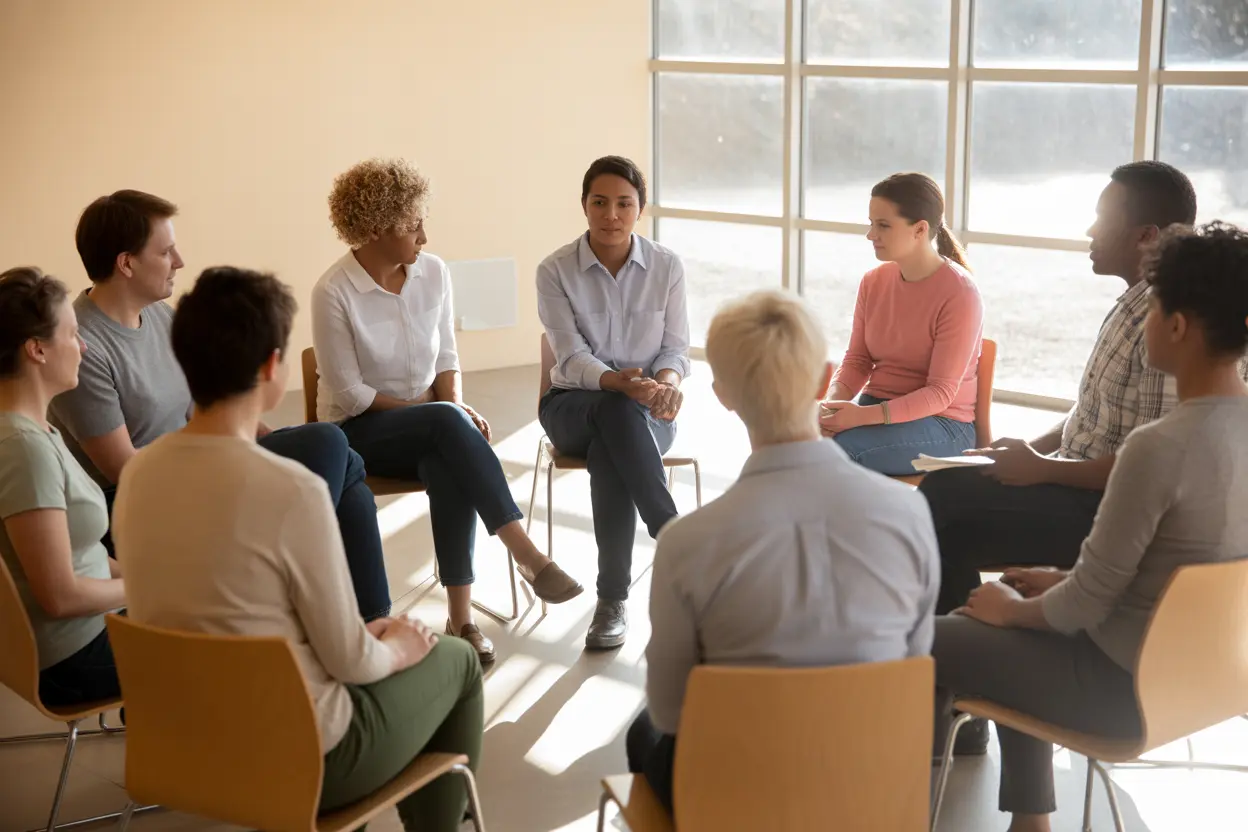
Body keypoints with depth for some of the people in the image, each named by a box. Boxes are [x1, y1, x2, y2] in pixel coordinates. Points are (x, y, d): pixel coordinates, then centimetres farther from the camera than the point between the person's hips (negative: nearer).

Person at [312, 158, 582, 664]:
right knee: (447, 423, -35)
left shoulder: (433, 272, -1)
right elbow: (349, 393, -14)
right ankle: (526, 554, -38)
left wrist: (453, 407, -12)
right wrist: (439, 412, -15)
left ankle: (461, 617, -30)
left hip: (426, 425, 4)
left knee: (449, 469, -33)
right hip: (358, 431, -4)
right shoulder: (333, 293, -15)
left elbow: (446, 356, 8)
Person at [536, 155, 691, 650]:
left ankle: (612, 600, -31)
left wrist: (666, 381, -26)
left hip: (646, 409, 1)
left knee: (609, 453, -36)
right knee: (617, 410, -38)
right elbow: (572, 357, -14)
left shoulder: (667, 266, 0)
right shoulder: (555, 271, -5)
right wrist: (620, 383, -34)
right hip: (573, 404, -1)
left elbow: (676, 349, -1)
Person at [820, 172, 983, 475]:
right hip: (876, 411, 6)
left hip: (942, 425, -6)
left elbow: (941, 392, -18)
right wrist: (832, 404, -16)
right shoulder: (874, 282, 4)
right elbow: (857, 359, 7)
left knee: (836, 447, -32)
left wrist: (865, 416, -30)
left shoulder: (959, 295, -16)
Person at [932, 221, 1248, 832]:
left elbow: (1084, 607, -21)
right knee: (1023, 614, 29)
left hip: (1129, 687, -8)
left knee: (927, 641, 5)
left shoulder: (1160, 446, -29)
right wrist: (1064, 580, 12)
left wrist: (1012, 609, -1)